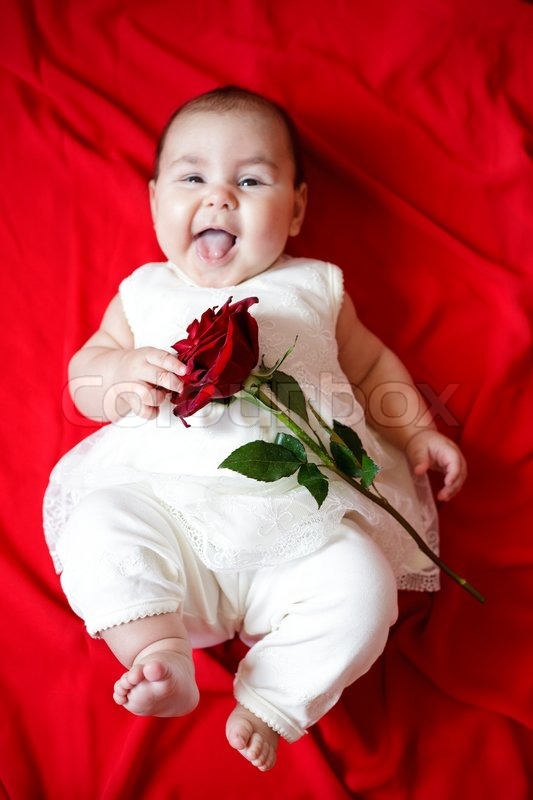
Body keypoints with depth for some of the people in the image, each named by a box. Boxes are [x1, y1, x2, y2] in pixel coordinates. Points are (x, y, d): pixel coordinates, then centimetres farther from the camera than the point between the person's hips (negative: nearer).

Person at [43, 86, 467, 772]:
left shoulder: (315, 286, 19)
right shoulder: (144, 292, 19)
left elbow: (372, 365, 25)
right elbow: (83, 375, 17)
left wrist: (417, 432, 10)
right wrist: (128, 371, -7)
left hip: (302, 516, 0)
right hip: (164, 494, 1)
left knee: (362, 585, -23)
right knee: (96, 530, -25)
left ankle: (273, 700, -11)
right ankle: (161, 655, -19)